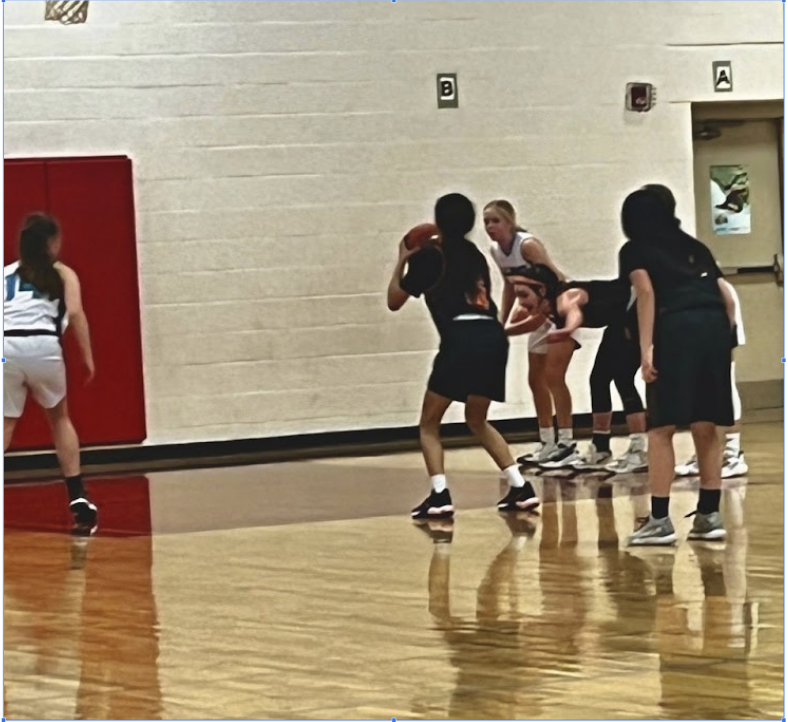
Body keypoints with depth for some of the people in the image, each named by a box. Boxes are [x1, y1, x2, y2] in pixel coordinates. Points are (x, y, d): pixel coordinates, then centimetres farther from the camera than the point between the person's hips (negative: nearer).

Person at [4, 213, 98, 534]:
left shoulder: (6, 273, 25)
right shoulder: (62, 274, 19)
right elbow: (76, 312, 2)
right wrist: (87, 357, 2)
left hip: (6, 348, 1)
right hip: (42, 347, -1)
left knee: (5, 426, 7)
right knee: (60, 419, 22)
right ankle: (77, 499, 20)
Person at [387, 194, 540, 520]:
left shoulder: (429, 257, 7)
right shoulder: (474, 255, 23)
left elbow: (394, 301, 15)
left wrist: (402, 260, 28)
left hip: (461, 338, -6)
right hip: (492, 335, 6)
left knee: (429, 423, 7)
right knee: (477, 420, 24)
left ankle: (440, 495, -11)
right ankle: (521, 487, 14)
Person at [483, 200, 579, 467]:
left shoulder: (527, 245, -26)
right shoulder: (495, 251, -2)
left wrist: (539, 311, -41)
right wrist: (501, 323, 9)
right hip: (540, 314, 9)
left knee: (553, 376, -16)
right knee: (536, 379, 10)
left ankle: (567, 442, -13)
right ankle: (548, 443, 19)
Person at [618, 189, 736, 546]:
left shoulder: (634, 251, 15)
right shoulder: (695, 246, 29)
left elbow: (646, 292, -2)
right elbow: (727, 298, 21)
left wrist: (646, 349, -8)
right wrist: (723, 340, 24)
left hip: (676, 328, -5)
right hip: (714, 326, 5)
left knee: (661, 429, -3)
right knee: (706, 428, 10)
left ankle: (660, 520, -7)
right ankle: (710, 514, 10)